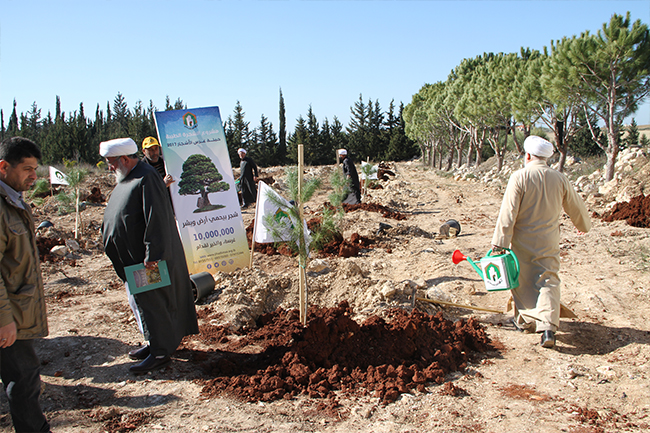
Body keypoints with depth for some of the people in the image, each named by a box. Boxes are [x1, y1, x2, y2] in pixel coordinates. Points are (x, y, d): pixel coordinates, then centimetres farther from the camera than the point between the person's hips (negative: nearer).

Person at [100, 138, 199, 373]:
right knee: (141, 299, 17)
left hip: (147, 259, -10)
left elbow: (156, 219, -26)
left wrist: (151, 254, -26)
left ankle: (160, 352, 8)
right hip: (131, 258, 11)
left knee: (150, 302, -3)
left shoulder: (146, 179, -21)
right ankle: (156, 343, 30)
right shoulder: (127, 179, 13)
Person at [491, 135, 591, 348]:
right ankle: (548, 327, -11)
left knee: (523, 282, 13)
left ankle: (525, 321, 29)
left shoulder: (519, 177, -13)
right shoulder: (560, 179, 0)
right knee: (548, 282, 4)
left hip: (523, 241, -2)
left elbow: (508, 213, -16)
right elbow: (576, 207, 14)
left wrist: (499, 243, -14)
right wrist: (584, 225, 35)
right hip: (549, 243, 2)